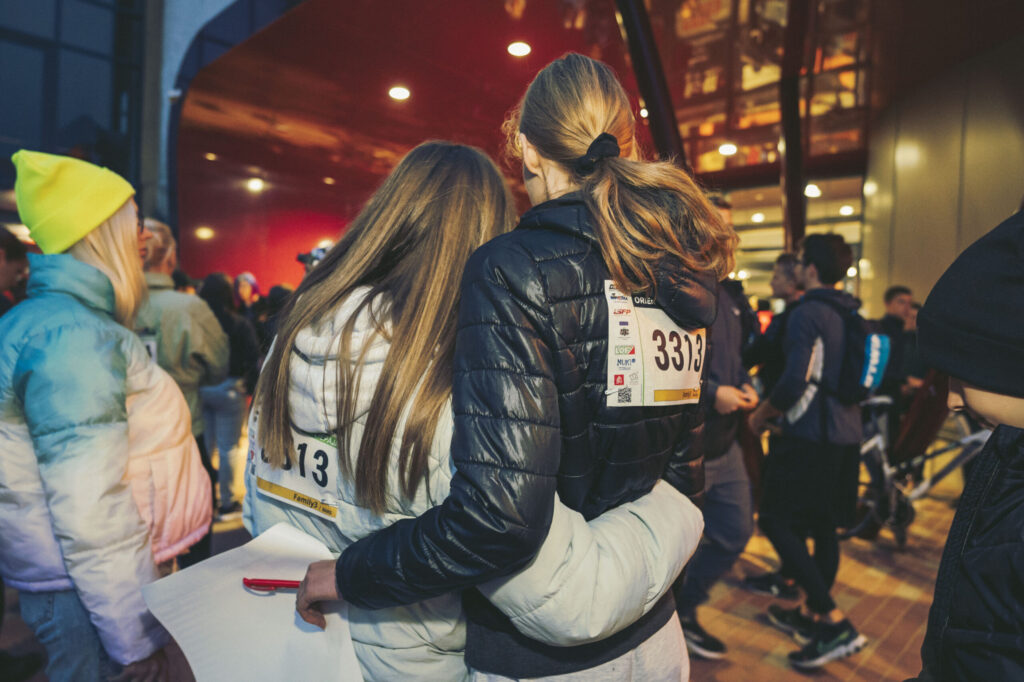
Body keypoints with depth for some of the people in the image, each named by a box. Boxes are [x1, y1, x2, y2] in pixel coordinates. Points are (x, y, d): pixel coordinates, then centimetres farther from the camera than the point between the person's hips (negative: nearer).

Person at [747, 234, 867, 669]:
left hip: (809, 437, -9)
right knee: (823, 526, 16)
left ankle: (835, 623, -4)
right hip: (846, 436, 9)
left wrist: (763, 413, -7)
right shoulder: (853, 316, 13)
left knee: (777, 521, -3)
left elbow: (795, 380, -24)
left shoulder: (807, 314, -14)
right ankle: (811, 615, 30)